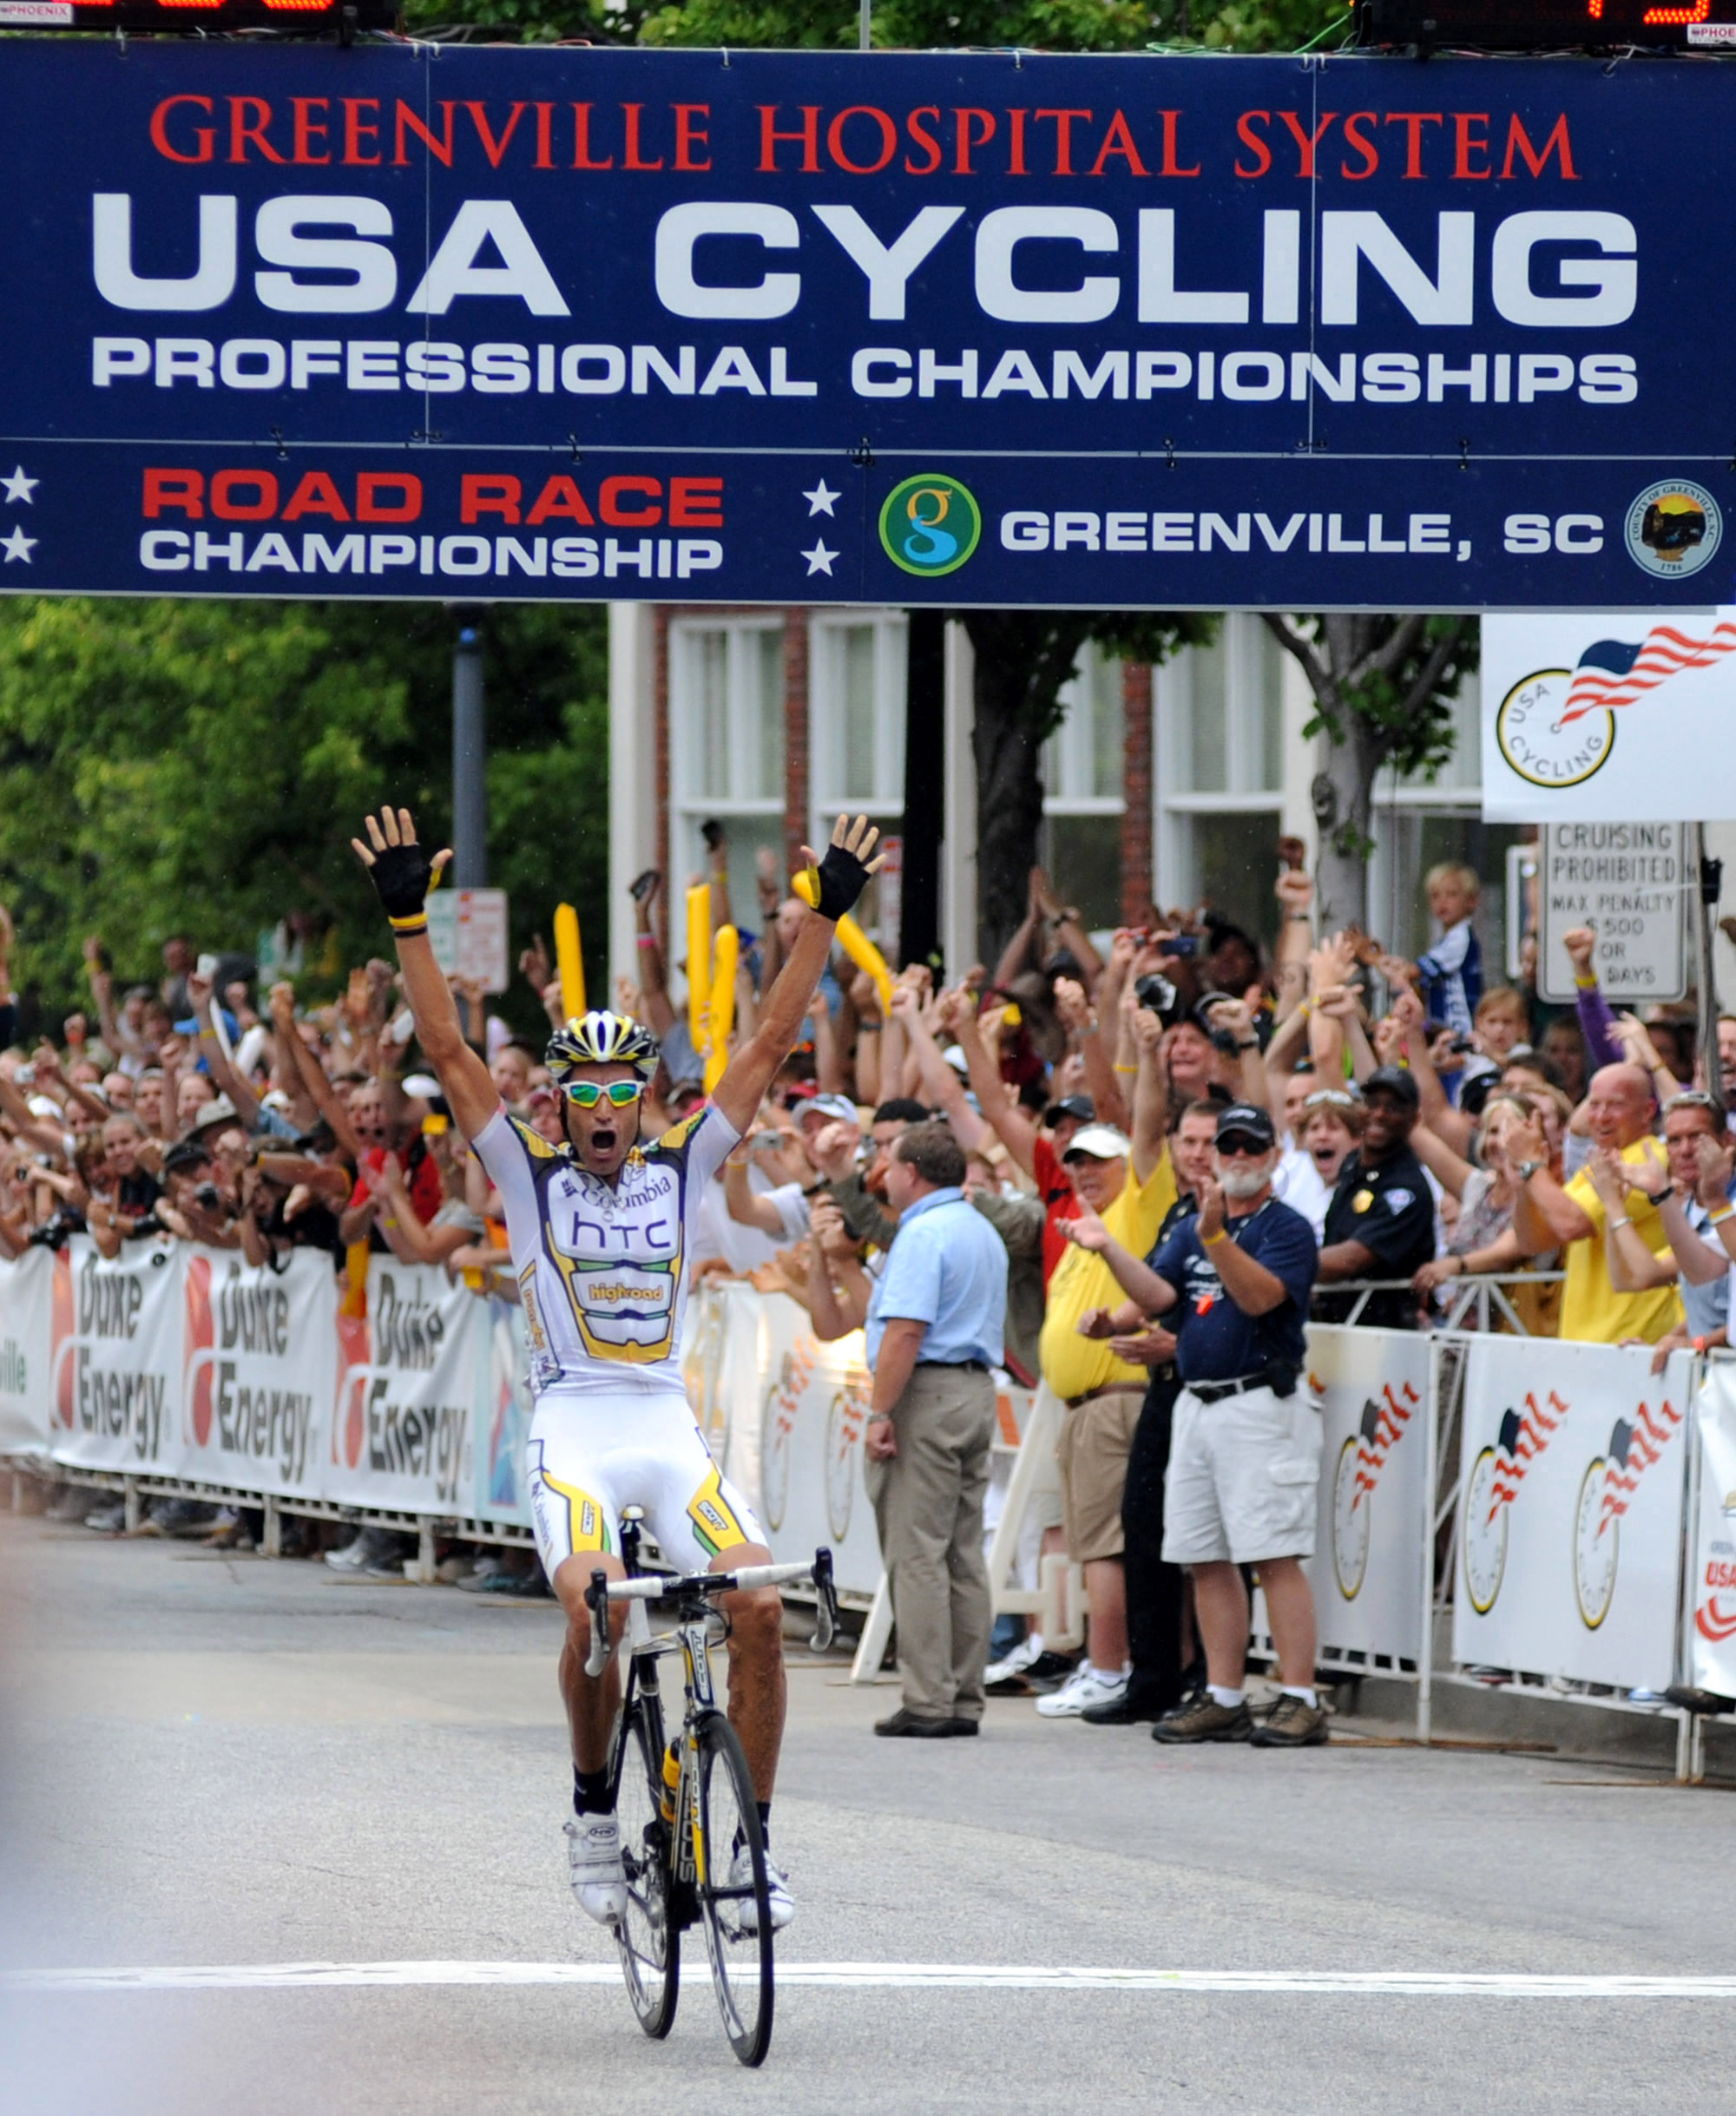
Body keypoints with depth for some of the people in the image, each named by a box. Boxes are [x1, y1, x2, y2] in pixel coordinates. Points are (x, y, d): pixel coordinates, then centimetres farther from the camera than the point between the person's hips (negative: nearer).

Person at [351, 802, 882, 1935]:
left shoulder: (682, 1166, 9)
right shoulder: (532, 1170, 5)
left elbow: (772, 1043, 7)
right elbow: (449, 1050, -2)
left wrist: (825, 918, 1)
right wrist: (410, 923, -9)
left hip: (670, 1427, 2)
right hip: (573, 1427, -2)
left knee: (760, 1604, -18)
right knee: (596, 1614, -27)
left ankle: (753, 1833, -6)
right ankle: (594, 1802, -2)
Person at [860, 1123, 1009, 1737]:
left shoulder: (924, 1235, -13)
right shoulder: (983, 1233, 18)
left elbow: (906, 1331, -21)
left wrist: (880, 1412, -20)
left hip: (926, 1391, -9)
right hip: (978, 1390, 9)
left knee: (916, 1553, -8)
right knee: (964, 1554, 10)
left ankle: (928, 1702, -11)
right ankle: (965, 1699, 10)